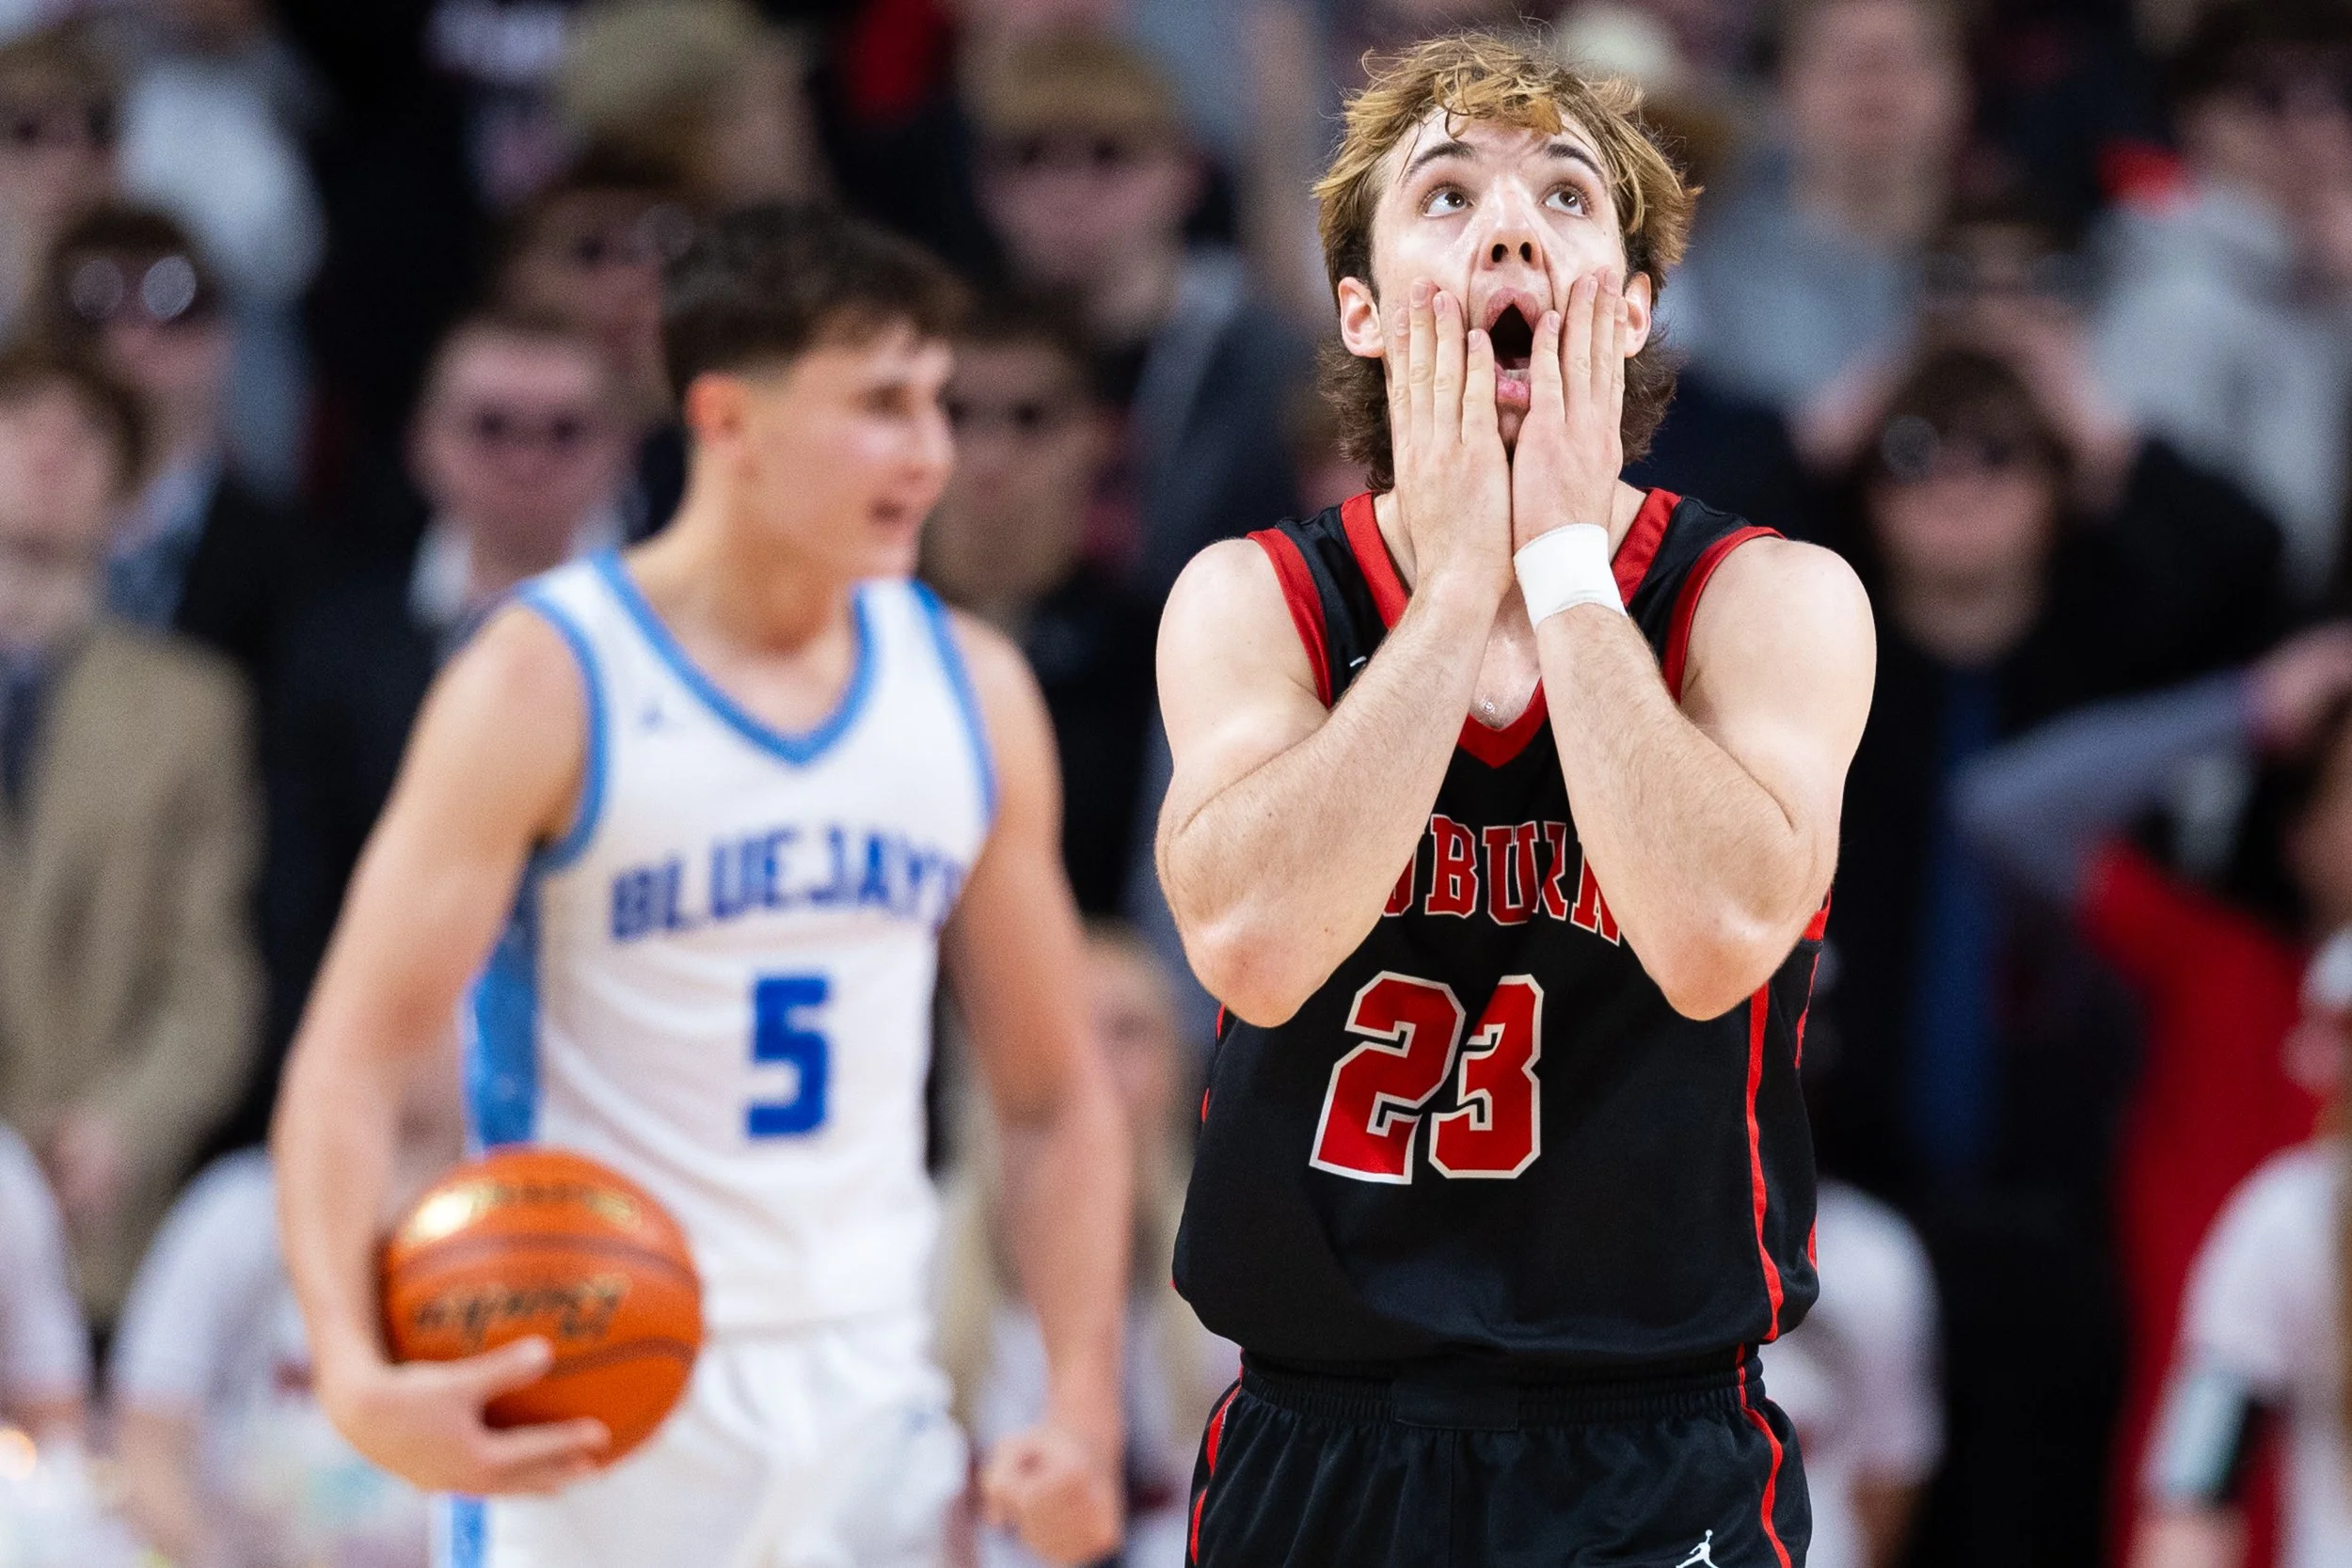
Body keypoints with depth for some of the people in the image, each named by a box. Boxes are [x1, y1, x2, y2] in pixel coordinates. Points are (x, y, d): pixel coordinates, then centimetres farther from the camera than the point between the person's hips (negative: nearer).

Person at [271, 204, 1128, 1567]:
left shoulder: (973, 690, 8)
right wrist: (355, 1372, -30)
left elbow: (1055, 1097, 15)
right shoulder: (546, 685, -8)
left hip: (870, 1396, 5)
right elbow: (351, 1059, -12)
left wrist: (1086, 1408, 1)